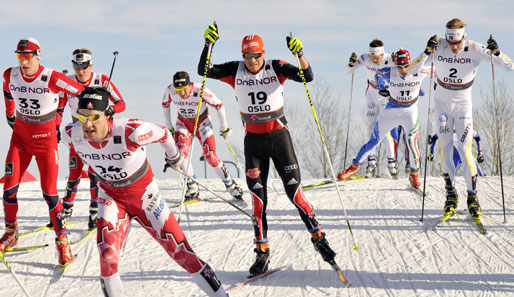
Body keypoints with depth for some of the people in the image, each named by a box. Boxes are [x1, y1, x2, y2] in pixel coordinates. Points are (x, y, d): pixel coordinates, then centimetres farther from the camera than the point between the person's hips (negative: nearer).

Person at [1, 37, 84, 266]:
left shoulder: (52, 79, -21)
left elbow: (82, 93, -11)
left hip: (46, 137, -4)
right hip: (20, 135, 4)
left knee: (49, 192, -8)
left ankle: (62, 241, 3)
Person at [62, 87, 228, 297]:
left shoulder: (131, 131, -34)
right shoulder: (72, 136, -21)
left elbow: (162, 133, -14)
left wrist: (174, 155, 7)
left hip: (144, 193, -3)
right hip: (110, 196, 3)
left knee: (179, 249, 0)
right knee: (107, 254, -17)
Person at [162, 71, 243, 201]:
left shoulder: (200, 90, -32)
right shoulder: (170, 91, -23)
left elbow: (219, 105, -17)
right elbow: (165, 104, 1)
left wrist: (224, 128, -7)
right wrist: (169, 127, 5)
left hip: (202, 122, -2)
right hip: (183, 123, 2)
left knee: (210, 156, -10)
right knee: (180, 151, -21)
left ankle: (230, 185, 11)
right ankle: (192, 189, -8)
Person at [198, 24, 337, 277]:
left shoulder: (276, 68, -8)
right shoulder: (236, 71, -4)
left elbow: (308, 76, -18)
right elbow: (204, 71, -11)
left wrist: (299, 54, -35)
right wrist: (208, 44, -23)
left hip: (279, 137, -2)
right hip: (253, 141, 2)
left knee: (294, 192, -3)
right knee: (258, 198, 0)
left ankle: (318, 238, 12)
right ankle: (262, 252, 8)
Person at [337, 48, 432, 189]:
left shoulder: (418, 72, -22)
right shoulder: (389, 73, -20)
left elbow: (432, 70, -1)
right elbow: (378, 74, 3)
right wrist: (382, 89, 5)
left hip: (410, 111, -1)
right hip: (391, 110, 1)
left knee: (411, 141, -20)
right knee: (374, 141, 6)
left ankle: (414, 175, -3)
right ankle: (354, 167, 22)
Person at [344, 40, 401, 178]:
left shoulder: (389, 59, -22)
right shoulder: (365, 58, -15)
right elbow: (347, 71, -13)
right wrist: (351, 64, -34)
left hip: (387, 97, -3)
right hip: (371, 96, 3)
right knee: (371, 128, 1)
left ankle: (391, 162, 0)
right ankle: (371, 162, 9)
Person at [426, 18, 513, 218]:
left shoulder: (474, 49, -17)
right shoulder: (438, 47, -14)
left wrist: (495, 52, -35)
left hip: (463, 105, -1)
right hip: (442, 104, 1)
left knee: (465, 151, -6)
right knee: (445, 150, -1)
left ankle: (472, 196, 6)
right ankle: (450, 193, 15)